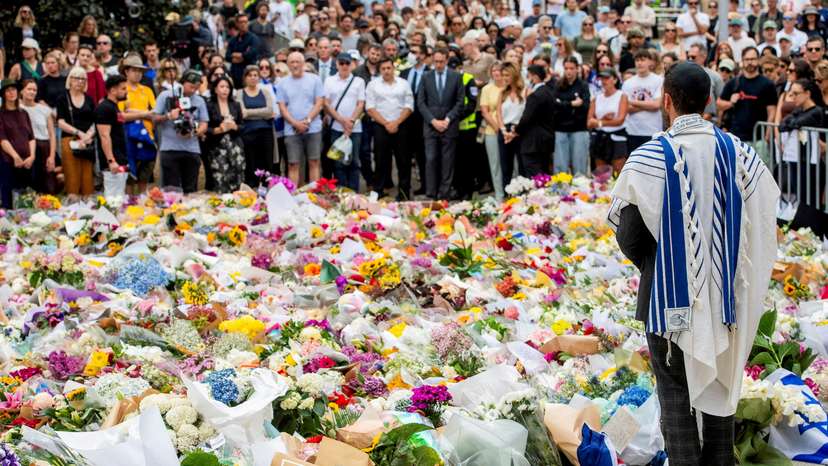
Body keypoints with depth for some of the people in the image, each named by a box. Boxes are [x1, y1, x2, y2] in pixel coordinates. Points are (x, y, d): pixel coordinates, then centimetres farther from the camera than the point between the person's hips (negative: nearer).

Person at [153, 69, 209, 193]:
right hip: (170, 149, -3)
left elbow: (204, 125, 10)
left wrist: (194, 132, -11)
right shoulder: (166, 96, 4)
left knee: (190, 190, 3)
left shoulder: (199, 100, 13)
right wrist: (168, 116, -15)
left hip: (192, 149, 3)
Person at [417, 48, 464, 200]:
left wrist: (447, 120, -7)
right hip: (430, 125, 1)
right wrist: (433, 120, -6)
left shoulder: (456, 77, 4)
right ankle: (431, 194, -2)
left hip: (449, 125, -1)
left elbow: (460, 102, 3)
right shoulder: (426, 77, 7)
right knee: (431, 159, -5)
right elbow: (421, 102, 4)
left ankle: (444, 194, 3)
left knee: (447, 161, 0)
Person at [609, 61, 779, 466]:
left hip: (671, 292, -4)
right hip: (724, 292, 4)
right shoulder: (738, 152, -6)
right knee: (719, 381, 19)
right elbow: (759, 224, -4)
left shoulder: (650, 159, -16)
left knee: (675, 391, 7)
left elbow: (628, 236, -12)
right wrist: (725, 263, 10)